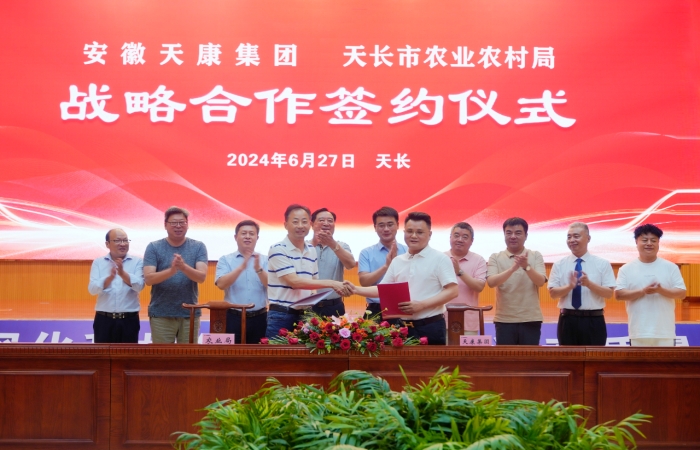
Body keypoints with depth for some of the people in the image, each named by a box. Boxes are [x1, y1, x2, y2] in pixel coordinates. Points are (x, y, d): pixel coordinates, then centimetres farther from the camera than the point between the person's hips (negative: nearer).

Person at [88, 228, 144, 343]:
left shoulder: (137, 262, 2)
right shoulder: (98, 263, 4)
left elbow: (139, 286, -13)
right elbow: (92, 289, -9)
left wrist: (123, 274, -30)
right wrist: (110, 278, -27)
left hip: (129, 320, 0)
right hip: (104, 320, 0)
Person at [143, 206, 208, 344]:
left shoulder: (198, 247, 2)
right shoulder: (154, 247, -1)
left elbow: (201, 277, -10)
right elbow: (148, 278, -11)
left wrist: (184, 267, -31)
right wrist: (171, 270, -29)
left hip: (190, 314, 1)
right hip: (161, 314, -1)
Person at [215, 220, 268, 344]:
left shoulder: (265, 260, 7)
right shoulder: (225, 260, 4)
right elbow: (221, 284, -12)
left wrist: (258, 269, -22)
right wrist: (242, 267, -21)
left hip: (259, 318, 1)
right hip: (234, 318, -1)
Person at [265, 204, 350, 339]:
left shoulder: (312, 251, 12)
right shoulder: (278, 250, -10)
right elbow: (294, 281, -18)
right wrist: (330, 283, -19)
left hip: (305, 315, 6)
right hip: (281, 316, -6)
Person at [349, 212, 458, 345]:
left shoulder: (440, 259, -4)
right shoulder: (397, 261, 13)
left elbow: (452, 291, -11)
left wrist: (421, 305, -19)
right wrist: (356, 289, 5)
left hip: (431, 326, -5)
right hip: (404, 326, 5)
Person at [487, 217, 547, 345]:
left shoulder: (535, 256, 4)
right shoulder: (496, 258, 2)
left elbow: (541, 282, -10)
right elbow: (491, 282, -15)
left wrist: (527, 267, -29)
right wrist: (512, 268, -31)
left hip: (530, 319, 0)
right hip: (504, 319, 0)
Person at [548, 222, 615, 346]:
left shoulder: (602, 264, 3)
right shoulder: (559, 265, 6)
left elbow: (609, 293, -3)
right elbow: (553, 292, -1)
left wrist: (589, 284, -19)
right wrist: (570, 286, -20)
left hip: (594, 321, -1)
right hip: (568, 321, 1)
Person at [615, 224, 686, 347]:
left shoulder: (671, 267, 6)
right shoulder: (626, 269, 5)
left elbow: (682, 293, 3)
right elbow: (619, 294, -1)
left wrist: (661, 290, -16)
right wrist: (643, 291, -15)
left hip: (664, 332, 0)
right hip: (639, 332, 0)